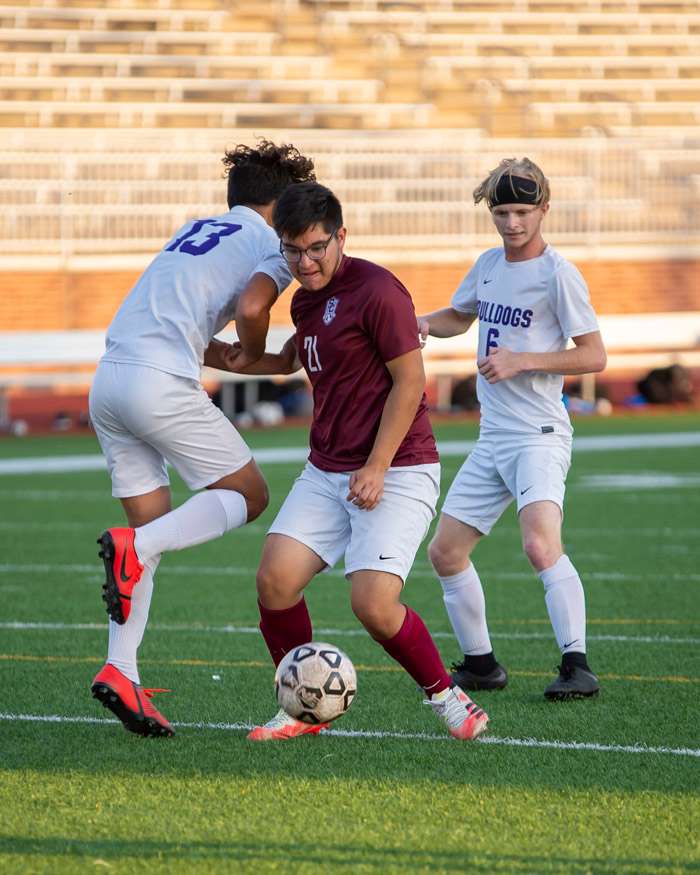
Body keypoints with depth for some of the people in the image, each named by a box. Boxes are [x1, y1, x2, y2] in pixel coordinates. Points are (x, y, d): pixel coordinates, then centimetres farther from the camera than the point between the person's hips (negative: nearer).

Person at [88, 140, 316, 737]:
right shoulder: (272, 246, 4)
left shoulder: (194, 231, 28)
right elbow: (251, 308, -14)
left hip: (108, 380, 8)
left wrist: (237, 359, 24)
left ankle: (120, 671, 2)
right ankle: (132, 548, -16)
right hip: (161, 385, -8)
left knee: (153, 527, 12)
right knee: (247, 495, 6)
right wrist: (252, 353, 7)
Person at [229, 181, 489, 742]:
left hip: (397, 471, -8)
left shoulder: (377, 291, -13)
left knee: (373, 603, -19)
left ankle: (446, 696, 5)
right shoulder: (306, 300, 13)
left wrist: (376, 469, -16)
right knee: (275, 579, -9)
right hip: (326, 472, 8)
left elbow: (409, 383, -13)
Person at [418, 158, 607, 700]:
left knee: (540, 544, -29)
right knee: (446, 552, 10)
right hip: (493, 438, 8)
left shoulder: (557, 274, -10)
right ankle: (480, 664, 23)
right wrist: (426, 322, 8)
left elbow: (594, 355, -10)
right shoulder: (489, 265, 12)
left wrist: (521, 361, -18)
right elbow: (460, 316, 31)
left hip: (539, 436, -8)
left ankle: (577, 666, -29)